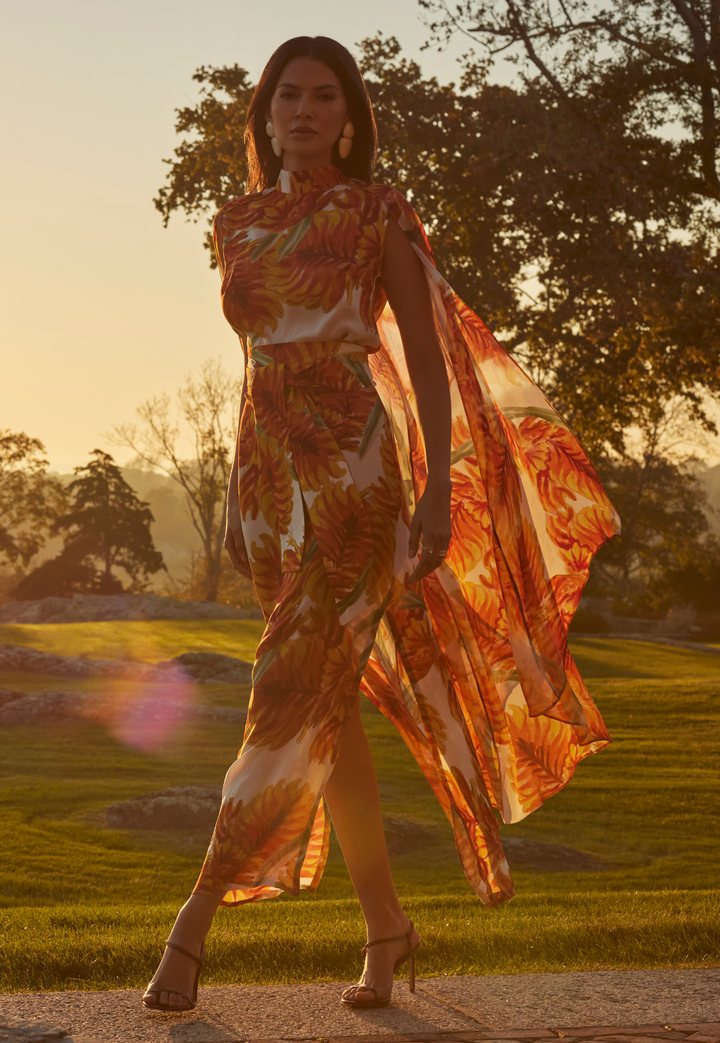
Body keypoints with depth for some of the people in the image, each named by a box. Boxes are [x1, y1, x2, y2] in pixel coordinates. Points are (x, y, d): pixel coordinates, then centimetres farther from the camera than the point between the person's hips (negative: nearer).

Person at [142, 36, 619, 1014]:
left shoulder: (376, 214, 0)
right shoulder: (238, 223, 15)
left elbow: (428, 357, -3)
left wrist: (440, 487, -12)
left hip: (352, 463, -5)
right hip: (271, 468, 6)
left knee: (294, 695, -10)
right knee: (330, 706, 7)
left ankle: (195, 921, -5)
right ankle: (386, 923, 17)